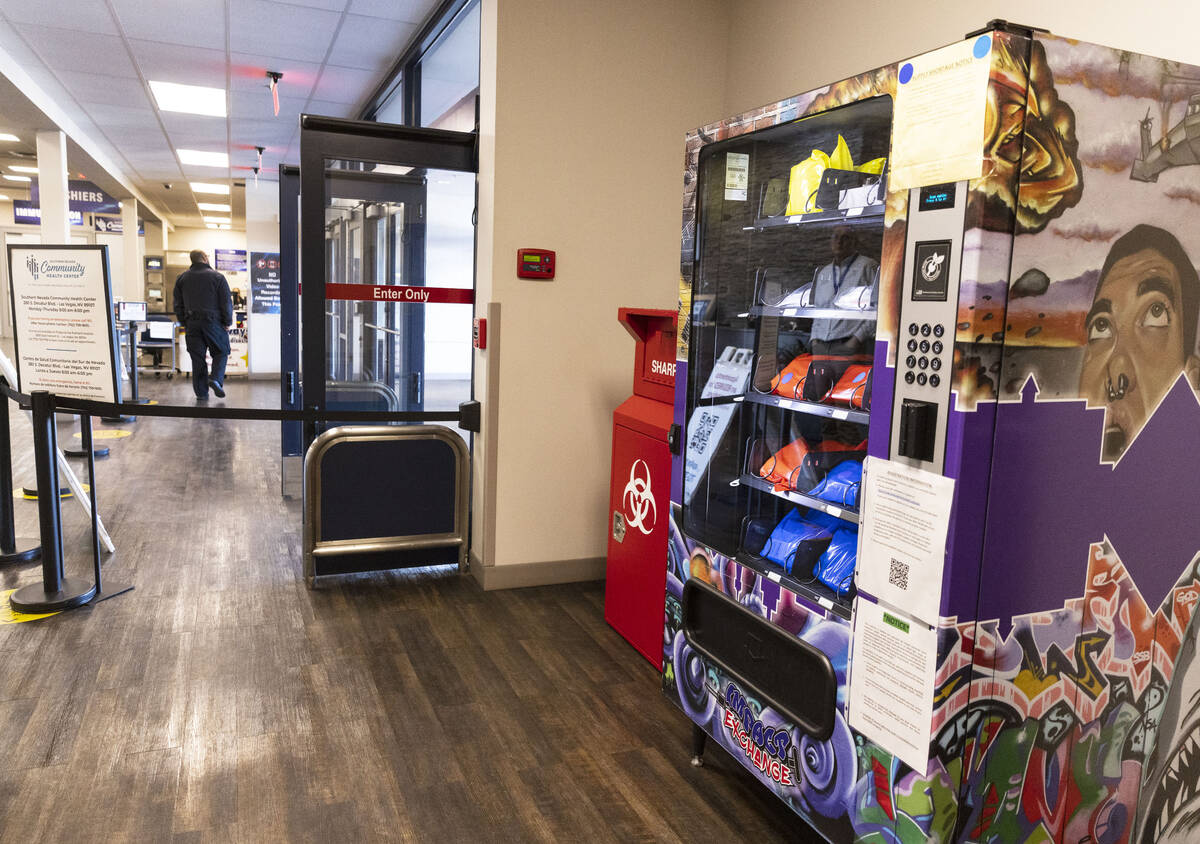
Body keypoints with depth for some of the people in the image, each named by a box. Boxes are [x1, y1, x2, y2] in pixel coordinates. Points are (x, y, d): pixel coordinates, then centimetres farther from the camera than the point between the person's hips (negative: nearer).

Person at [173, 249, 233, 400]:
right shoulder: (217, 277, -4)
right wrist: (227, 322, 2)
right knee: (221, 352, 11)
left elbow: (178, 304, 12)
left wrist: (184, 324, 16)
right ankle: (216, 378, -11)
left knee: (197, 358, 6)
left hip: (192, 324, 4)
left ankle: (201, 392, 5)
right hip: (213, 322, -3)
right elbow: (226, 302, -6)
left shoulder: (182, 278, 10)